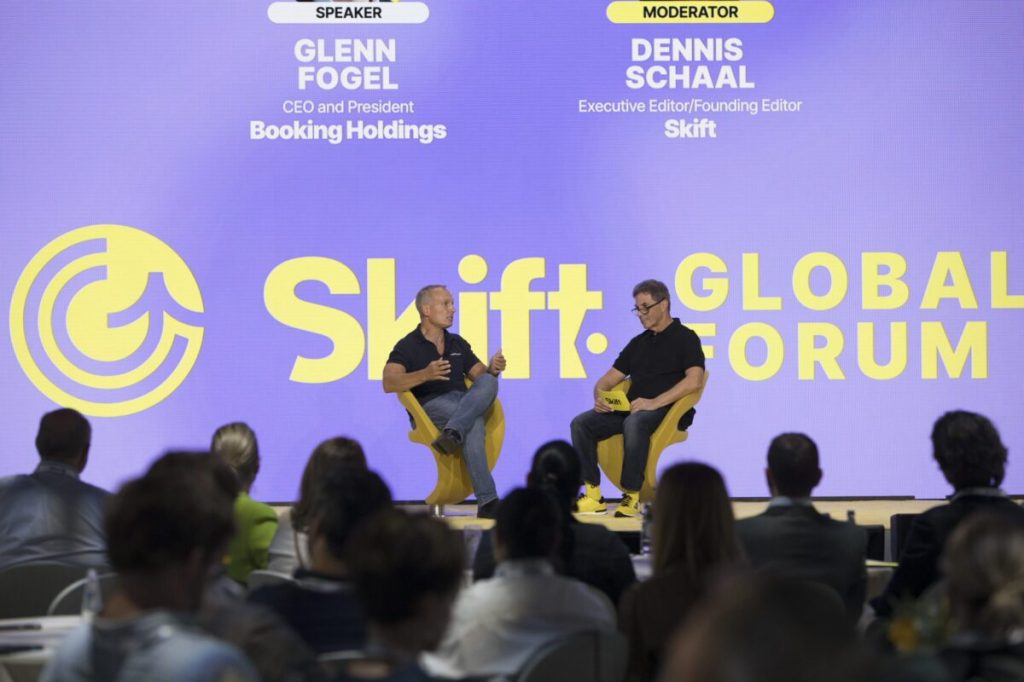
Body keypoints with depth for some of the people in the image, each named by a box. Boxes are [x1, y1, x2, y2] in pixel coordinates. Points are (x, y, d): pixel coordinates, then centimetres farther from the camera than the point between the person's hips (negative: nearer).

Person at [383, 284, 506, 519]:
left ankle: (453, 434, -49)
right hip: (430, 407, -5)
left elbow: (479, 375, 24)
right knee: (473, 424, -38)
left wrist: (493, 369, -3)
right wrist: (425, 374, -32)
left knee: (489, 383, -31)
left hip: (467, 404, 5)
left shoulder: (458, 344, 24)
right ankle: (487, 501, -45)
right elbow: (389, 383, -14)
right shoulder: (407, 347, 2)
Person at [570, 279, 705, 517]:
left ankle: (632, 498, -34)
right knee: (581, 423, -15)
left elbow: (694, 380, -15)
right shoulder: (638, 343, 23)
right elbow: (608, 379, 23)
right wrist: (599, 397, -2)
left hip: (667, 410, -7)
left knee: (634, 423, -40)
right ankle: (593, 495, -18)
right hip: (631, 408, 7)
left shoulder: (685, 338, 1)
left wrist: (654, 403, -23)